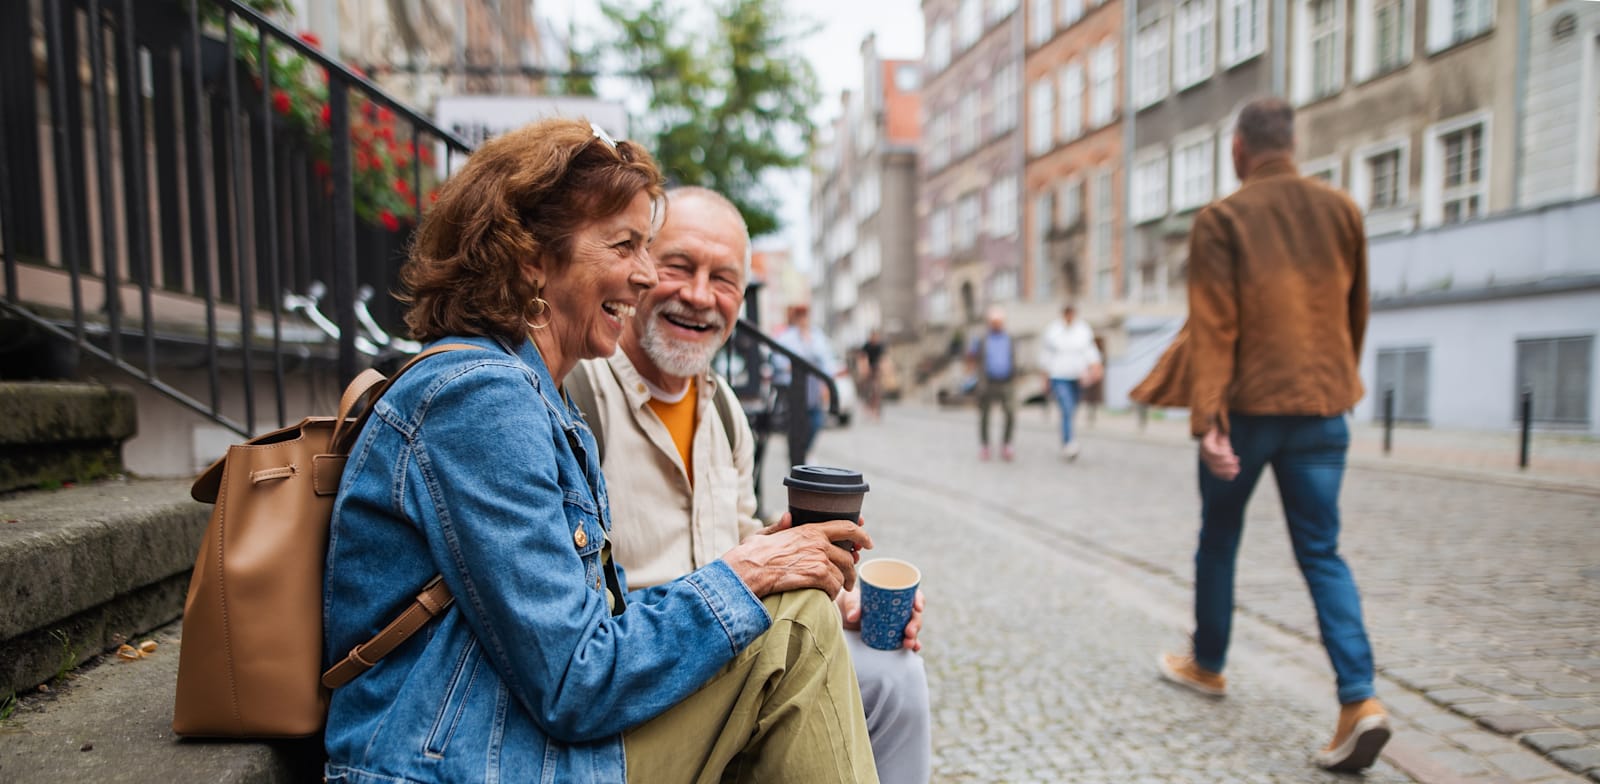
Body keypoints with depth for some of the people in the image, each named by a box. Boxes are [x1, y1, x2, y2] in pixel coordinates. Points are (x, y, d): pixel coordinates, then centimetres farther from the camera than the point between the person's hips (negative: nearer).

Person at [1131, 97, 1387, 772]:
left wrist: (1207, 420, -18)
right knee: (1321, 552, 9)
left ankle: (1207, 664, 32)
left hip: (1248, 407, -3)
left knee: (1218, 539, 15)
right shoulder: (1341, 210, 7)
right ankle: (1359, 698, -4)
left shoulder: (1223, 219, -7)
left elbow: (1213, 326, -15)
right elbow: (1356, 311, 15)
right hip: (1322, 408, 4)